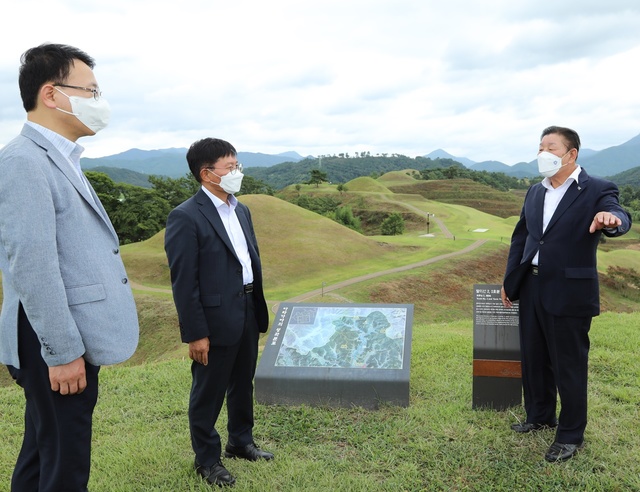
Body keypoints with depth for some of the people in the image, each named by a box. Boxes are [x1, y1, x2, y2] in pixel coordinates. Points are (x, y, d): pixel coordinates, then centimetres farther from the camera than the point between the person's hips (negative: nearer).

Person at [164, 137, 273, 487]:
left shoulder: (241, 210, 9)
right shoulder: (186, 217, -15)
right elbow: (184, 282, -16)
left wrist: (259, 310, 13)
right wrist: (196, 334, -16)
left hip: (248, 313, 8)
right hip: (215, 319, -8)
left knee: (243, 385, 22)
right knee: (208, 393, 10)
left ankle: (240, 442, 42)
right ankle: (207, 459, 29)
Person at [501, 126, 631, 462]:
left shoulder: (597, 190, -9)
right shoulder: (535, 192, 10)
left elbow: (620, 217, -27)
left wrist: (611, 219, -52)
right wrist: (509, 281, 14)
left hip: (568, 293, -6)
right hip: (531, 288, 7)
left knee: (569, 366, 5)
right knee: (533, 358, 18)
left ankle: (571, 435, 23)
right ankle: (540, 415, 40)